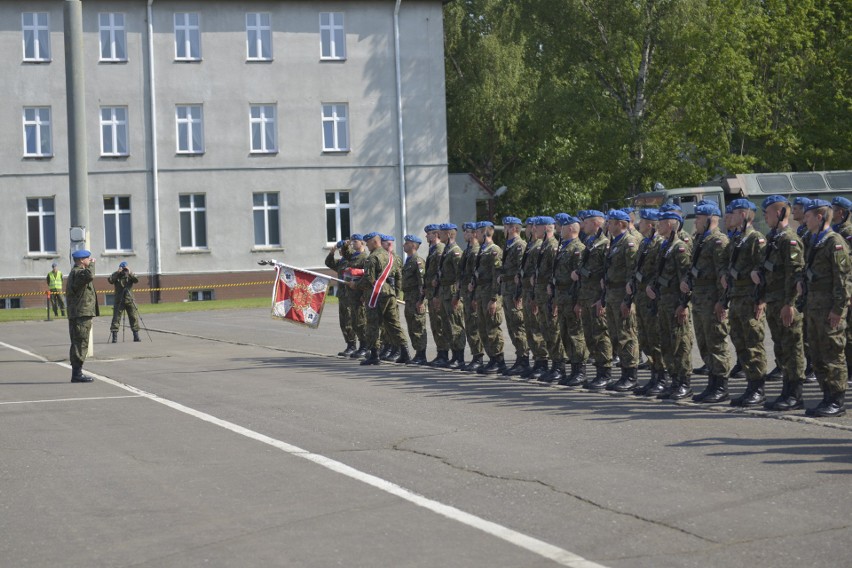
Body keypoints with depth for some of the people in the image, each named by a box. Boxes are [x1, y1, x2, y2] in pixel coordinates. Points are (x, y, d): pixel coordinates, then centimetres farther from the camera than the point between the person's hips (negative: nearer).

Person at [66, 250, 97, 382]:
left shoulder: (75, 272, 21)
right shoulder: (78, 273, -14)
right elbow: (89, 276, -35)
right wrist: (91, 264, -21)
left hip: (77, 314, 11)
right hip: (82, 313, -11)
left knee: (78, 343, 13)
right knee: (81, 343, -10)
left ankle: (76, 372, 18)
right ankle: (77, 373, -9)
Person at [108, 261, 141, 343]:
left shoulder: (130, 275, 6)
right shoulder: (116, 275, 3)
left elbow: (136, 280, -13)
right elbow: (110, 280, -16)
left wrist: (130, 273, -22)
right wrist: (117, 272, -21)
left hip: (130, 300, 1)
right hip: (118, 300, -1)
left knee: (134, 317, 0)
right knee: (116, 317, -5)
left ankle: (136, 336, 7)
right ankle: (114, 336, -3)